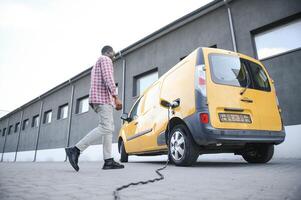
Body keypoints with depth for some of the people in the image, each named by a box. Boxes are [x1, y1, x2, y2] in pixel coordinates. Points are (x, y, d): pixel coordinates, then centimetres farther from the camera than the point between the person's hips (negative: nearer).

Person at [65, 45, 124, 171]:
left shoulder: (96, 66, 32)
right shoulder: (105, 59, 3)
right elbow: (108, 77, -16)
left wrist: (112, 102, 24)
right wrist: (116, 97, -23)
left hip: (98, 99, 10)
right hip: (103, 98, -10)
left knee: (109, 129, 3)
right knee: (104, 128, -16)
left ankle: (108, 161, -3)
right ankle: (75, 150, -19)